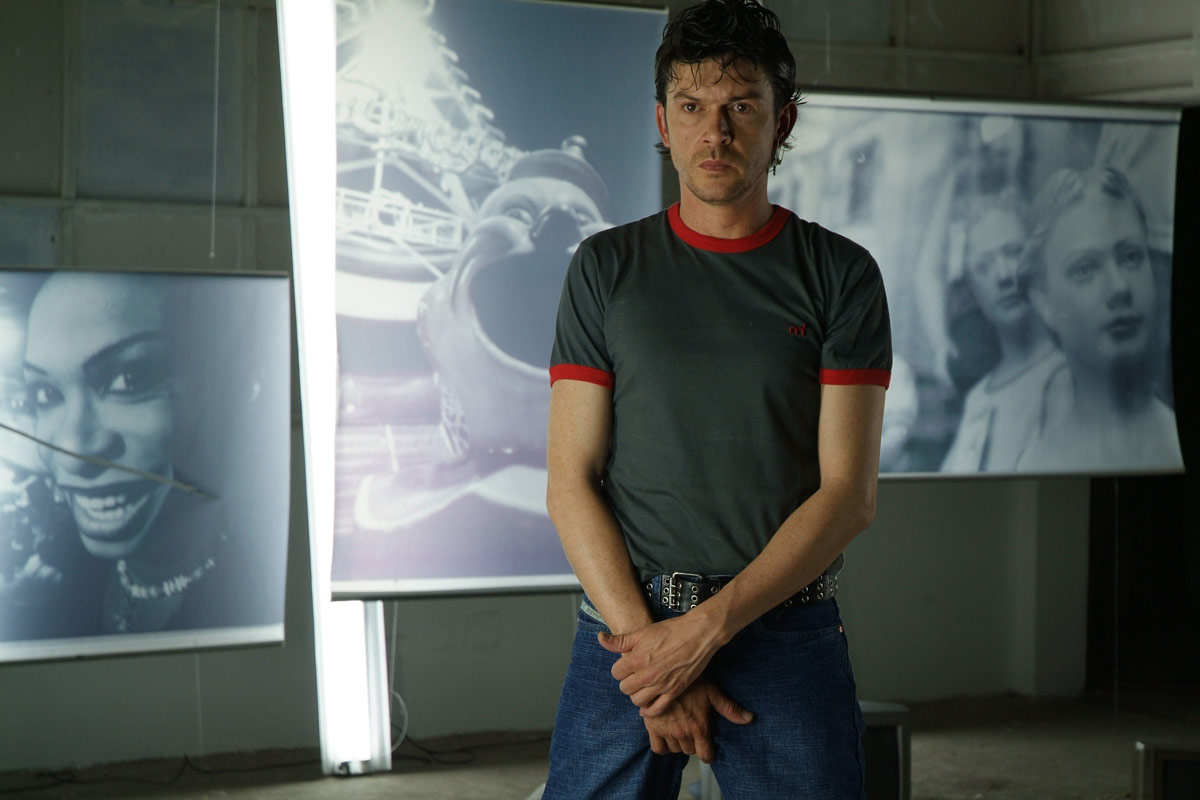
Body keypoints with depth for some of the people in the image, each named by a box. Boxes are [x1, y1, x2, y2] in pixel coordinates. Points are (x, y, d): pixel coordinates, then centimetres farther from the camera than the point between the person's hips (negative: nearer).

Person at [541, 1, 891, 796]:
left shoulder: (840, 275, 3)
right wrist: (647, 640, -10)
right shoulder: (606, 268, 6)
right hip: (624, 626, 1)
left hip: (787, 632, -1)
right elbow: (570, 482, 1)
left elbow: (849, 492, -3)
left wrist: (709, 625, -12)